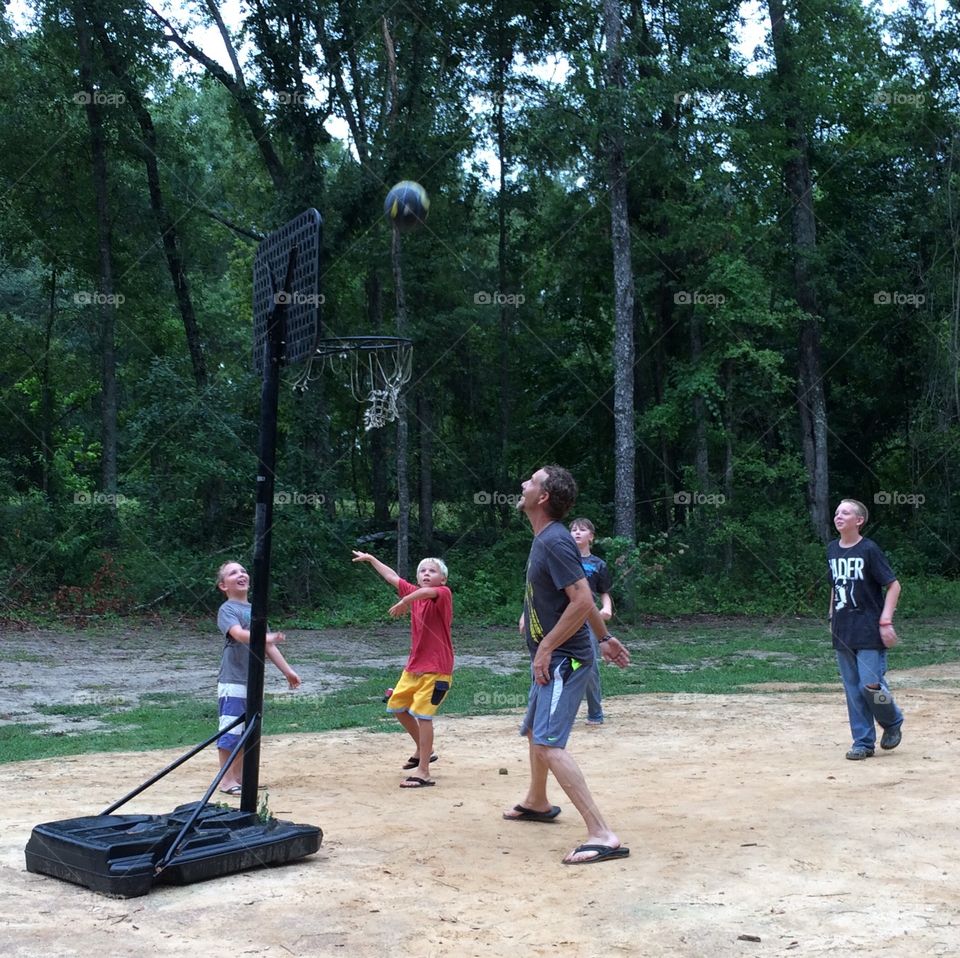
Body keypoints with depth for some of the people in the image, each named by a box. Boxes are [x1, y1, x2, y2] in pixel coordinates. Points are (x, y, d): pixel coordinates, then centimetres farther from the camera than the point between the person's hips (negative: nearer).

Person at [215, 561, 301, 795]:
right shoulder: (227, 610, -7)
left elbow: (269, 645, 20)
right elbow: (239, 634, -27)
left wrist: (287, 670, 18)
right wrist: (265, 638, -43)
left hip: (254, 682, 8)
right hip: (233, 681, -8)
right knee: (231, 731, -6)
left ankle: (239, 776, 23)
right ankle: (226, 779, 2)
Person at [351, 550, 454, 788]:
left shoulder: (444, 593, -12)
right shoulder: (414, 592, 7)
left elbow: (427, 592, -36)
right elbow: (392, 578, 20)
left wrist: (404, 601, -40)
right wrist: (370, 558, 28)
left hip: (436, 668, -8)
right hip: (414, 666, 8)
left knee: (423, 715, -14)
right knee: (397, 707, 18)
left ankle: (423, 772, -10)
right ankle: (423, 751, 36)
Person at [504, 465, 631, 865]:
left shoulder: (555, 541, -20)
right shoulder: (544, 539, 11)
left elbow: (583, 600, -27)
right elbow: (580, 597, 19)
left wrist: (545, 648, -22)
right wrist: (604, 637, 25)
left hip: (563, 658, -11)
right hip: (551, 659, 11)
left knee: (548, 744, -21)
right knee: (534, 730, 28)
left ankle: (603, 835, -25)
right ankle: (537, 803, 52)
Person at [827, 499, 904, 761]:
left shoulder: (869, 550, -9)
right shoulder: (832, 550, 9)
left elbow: (893, 585, -8)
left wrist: (885, 621, -15)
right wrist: (832, 617, 16)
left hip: (870, 631, -6)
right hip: (843, 633, 6)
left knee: (870, 685, -10)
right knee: (853, 689, 6)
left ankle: (892, 722, 18)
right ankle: (863, 742, 13)